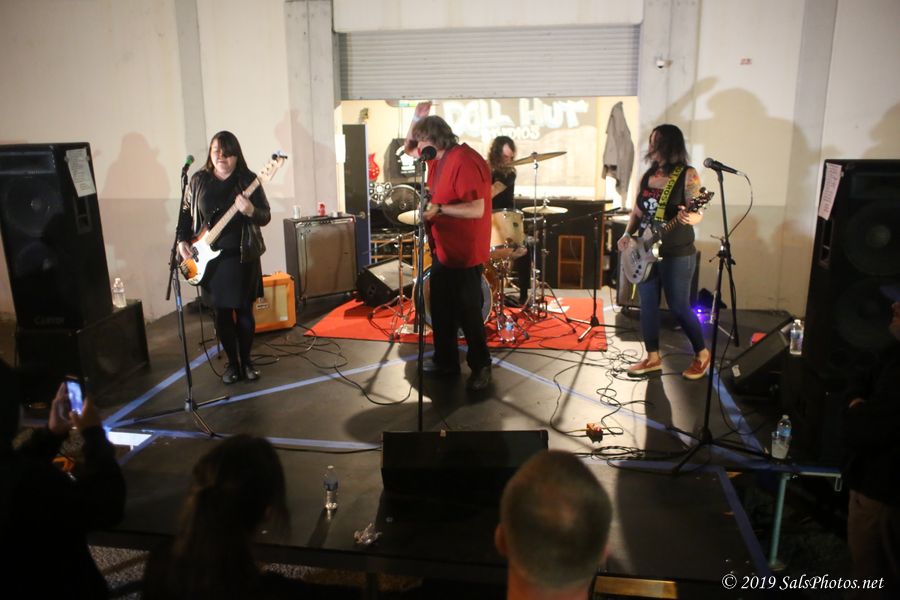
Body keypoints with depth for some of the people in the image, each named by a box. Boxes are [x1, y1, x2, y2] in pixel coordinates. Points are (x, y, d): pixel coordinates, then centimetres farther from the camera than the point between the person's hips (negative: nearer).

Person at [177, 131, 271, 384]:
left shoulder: (248, 179, -3)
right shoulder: (199, 180, 4)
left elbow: (265, 216, -5)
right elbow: (186, 212, 12)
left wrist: (250, 211, -26)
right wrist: (182, 240, -1)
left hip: (243, 256, -1)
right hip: (211, 257, 2)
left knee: (244, 311, 5)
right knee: (222, 312, 6)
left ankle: (246, 360, 22)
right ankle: (232, 362, 22)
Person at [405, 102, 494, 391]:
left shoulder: (465, 161, -22)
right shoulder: (438, 156, 7)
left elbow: (477, 209, -28)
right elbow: (408, 149, 21)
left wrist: (439, 208, -34)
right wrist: (418, 115, 7)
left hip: (464, 254, -10)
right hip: (442, 249, 10)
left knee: (468, 314, 2)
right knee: (440, 309, 18)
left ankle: (481, 366, 18)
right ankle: (446, 360, 32)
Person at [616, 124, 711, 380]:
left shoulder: (688, 175, -9)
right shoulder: (648, 175, 9)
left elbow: (698, 213, -14)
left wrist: (688, 218, -36)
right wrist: (628, 234, -1)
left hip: (677, 254, -6)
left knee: (679, 308, 0)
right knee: (647, 305, 8)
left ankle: (702, 354, 20)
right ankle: (653, 357, 21)